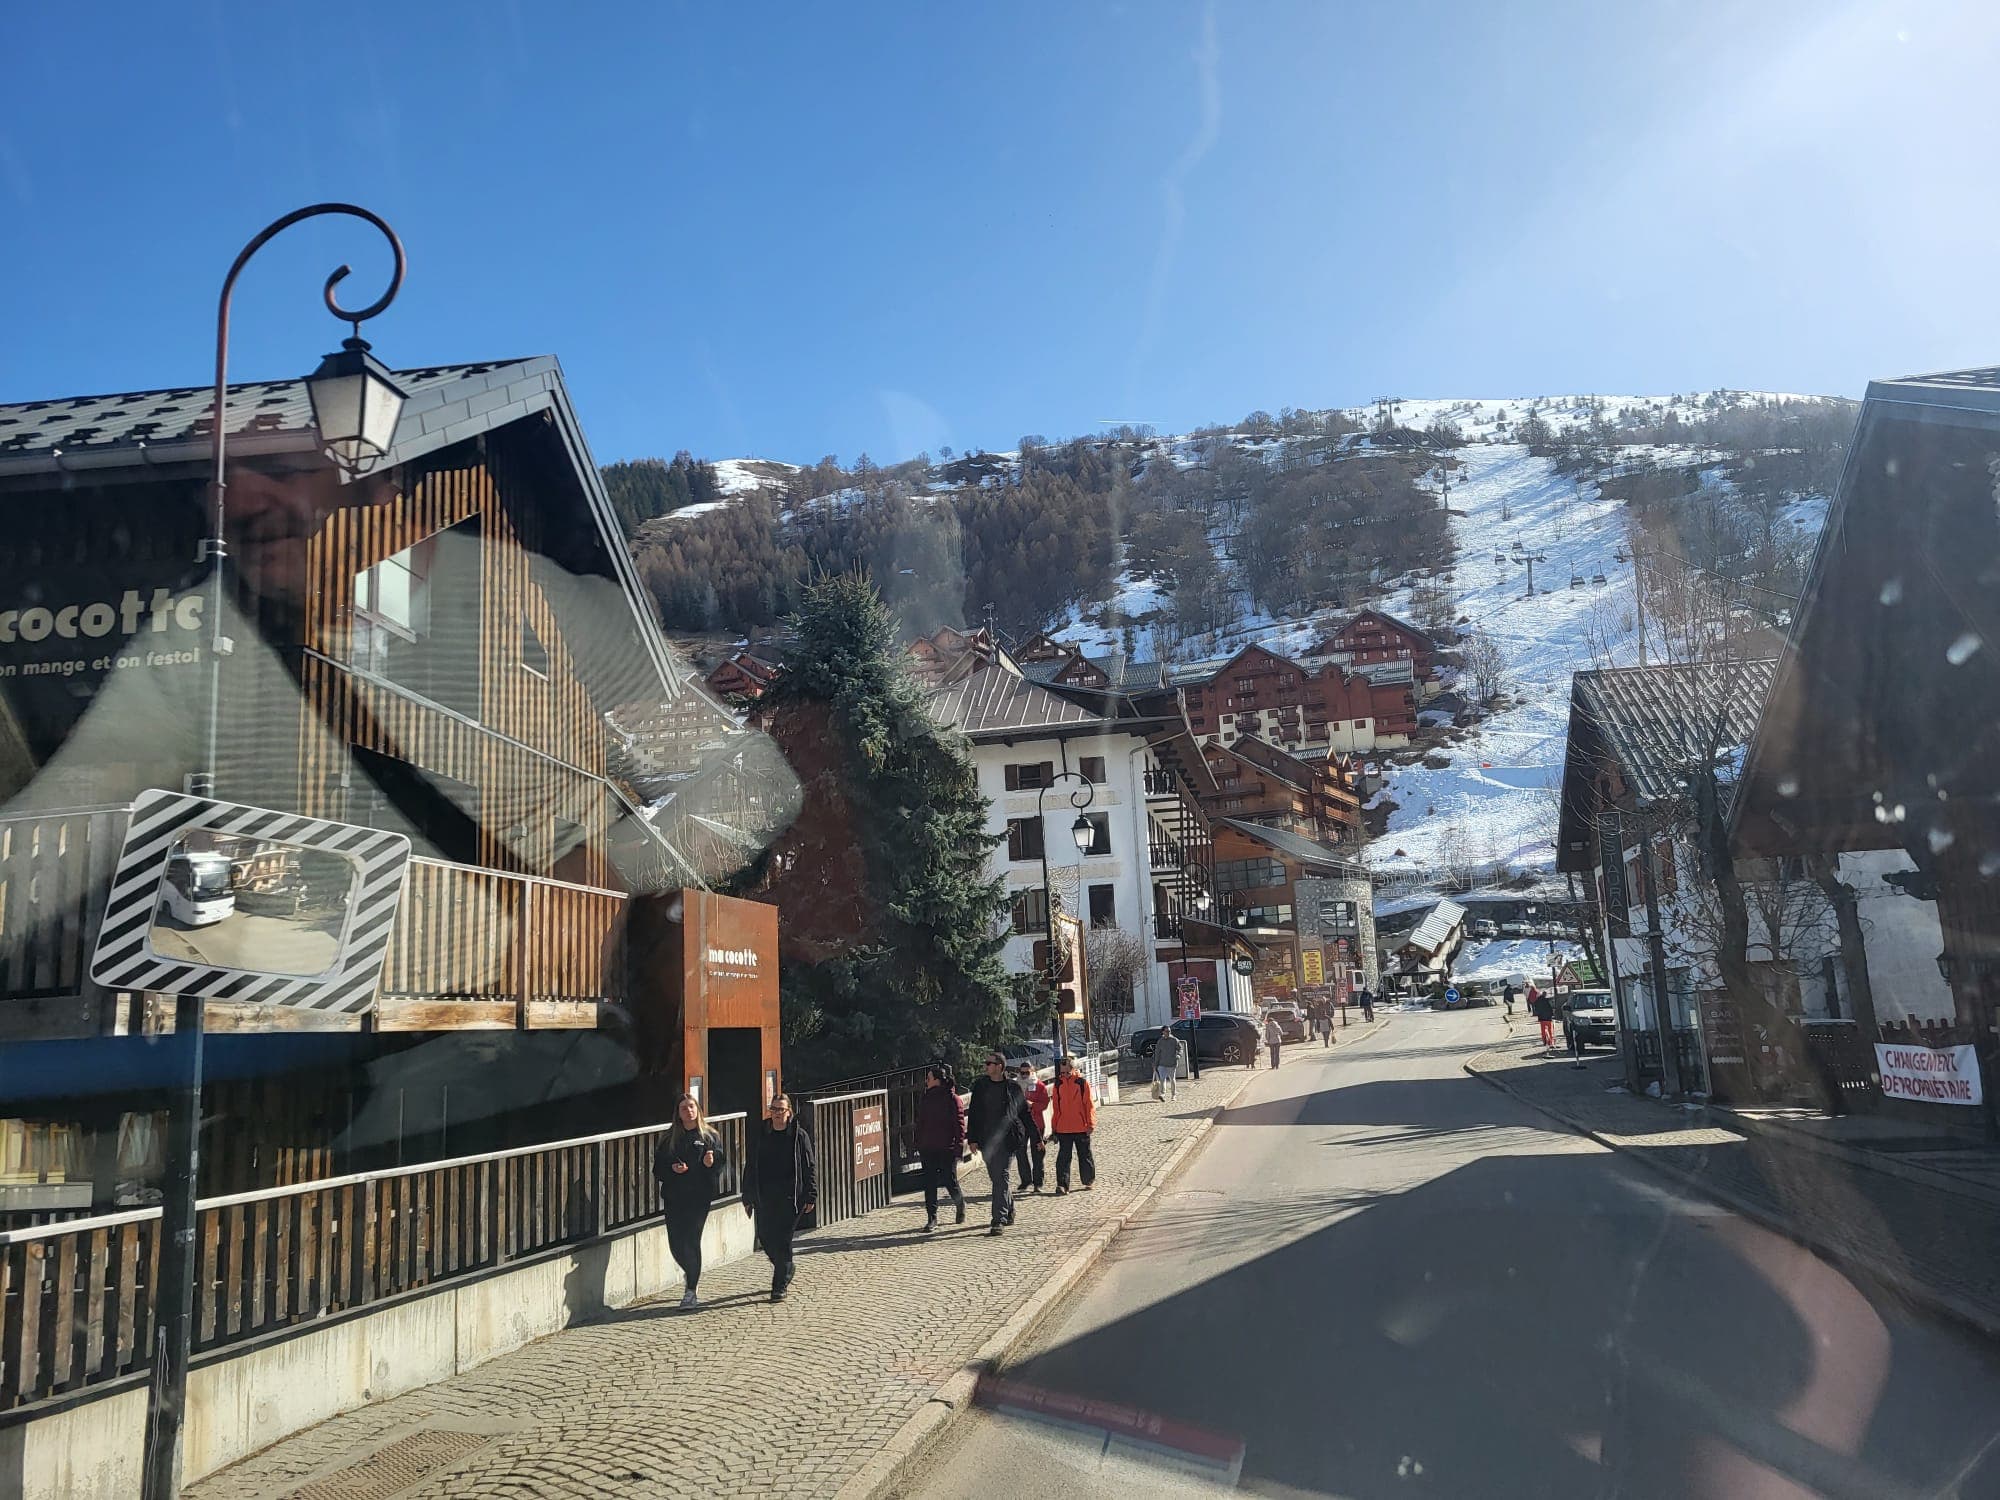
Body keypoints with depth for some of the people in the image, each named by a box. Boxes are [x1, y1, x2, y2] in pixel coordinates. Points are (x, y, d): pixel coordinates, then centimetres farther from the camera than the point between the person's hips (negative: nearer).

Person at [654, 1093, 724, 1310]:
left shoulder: (710, 1136, 4)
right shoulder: (670, 1138, 10)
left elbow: (719, 1166, -2)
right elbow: (658, 1168, 8)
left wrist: (710, 1163, -23)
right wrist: (672, 1169, -11)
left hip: (699, 1197, -3)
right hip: (674, 1197, 3)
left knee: (691, 1241, -8)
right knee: (675, 1244, 2)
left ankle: (690, 1292, 1)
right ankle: (692, 1274, 32)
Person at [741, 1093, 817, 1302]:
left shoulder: (799, 1136, -1)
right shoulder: (759, 1136, 7)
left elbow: (810, 1168, 0)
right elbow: (750, 1168, 12)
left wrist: (810, 1196, -6)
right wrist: (748, 1198, 9)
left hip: (789, 1198, -4)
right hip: (764, 1198, 4)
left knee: (782, 1240, -5)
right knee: (765, 1238, 6)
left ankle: (780, 1286, 6)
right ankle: (788, 1269, 33)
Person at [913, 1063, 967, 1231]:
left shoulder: (953, 1099, -7)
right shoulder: (924, 1098, 10)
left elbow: (960, 1124, -8)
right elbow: (920, 1123, 16)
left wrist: (959, 1146, -13)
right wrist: (919, 1145, 12)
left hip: (947, 1149, -5)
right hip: (928, 1148, 5)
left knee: (950, 1181, 1)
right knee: (929, 1183, 2)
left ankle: (960, 1204, 31)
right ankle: (931, 1218, 7)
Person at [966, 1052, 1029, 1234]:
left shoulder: (1013, 1087, 3)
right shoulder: (980, 1085, 8)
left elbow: (1025, 1113, 10)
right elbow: (973, 1113, 8)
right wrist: (973, 1138, 1)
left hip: (1006, 1138, -3)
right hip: (986, 1139, 3)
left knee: (1002, 1177, -11)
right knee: (995, 1177, 9)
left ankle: (999, 1220, -13)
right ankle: (1009, 1211, 30)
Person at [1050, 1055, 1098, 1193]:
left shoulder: (1082, 1082, -4)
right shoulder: (1058, 1083, 4)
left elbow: (1090, 1104, -4)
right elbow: (1056, 1107, 8)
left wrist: (1091, 1124, -8)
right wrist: (1054, 1127, 8)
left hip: (1081, 1128, -2)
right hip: (1063, 1128, 2)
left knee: (1085, 1155, 11)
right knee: (1063, 1157, 0)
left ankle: (1088, 1181, 25)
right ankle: (1062, 1184, 1)